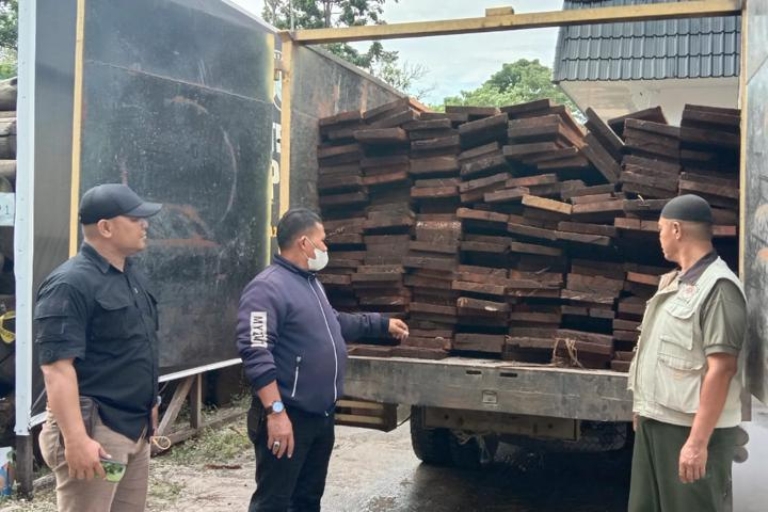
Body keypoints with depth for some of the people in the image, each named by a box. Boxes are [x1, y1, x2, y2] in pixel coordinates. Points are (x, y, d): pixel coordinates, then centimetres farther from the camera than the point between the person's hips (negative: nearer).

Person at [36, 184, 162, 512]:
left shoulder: (132, 276, 12)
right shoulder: (70, 284, -16)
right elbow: (57, 367, -22)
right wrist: (76, 440, -27)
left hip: (135, 426, 9)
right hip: (94, 429, -9)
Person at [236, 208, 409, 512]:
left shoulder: (311, 283, 15)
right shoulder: (267, 287, -18)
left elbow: (336, 323, 30)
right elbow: (255, 353, -26)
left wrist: (383, 324, 34)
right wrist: (276, 411, -29)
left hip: (321, 415, 10)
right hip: (288, 417, -10)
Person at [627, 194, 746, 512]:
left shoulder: (717, 286, -15)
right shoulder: (674, 282, 13)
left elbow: (721, 368, -21)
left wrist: (698, 440, -24)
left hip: (691, 428, -9)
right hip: (655, 421, 9)